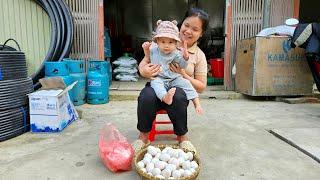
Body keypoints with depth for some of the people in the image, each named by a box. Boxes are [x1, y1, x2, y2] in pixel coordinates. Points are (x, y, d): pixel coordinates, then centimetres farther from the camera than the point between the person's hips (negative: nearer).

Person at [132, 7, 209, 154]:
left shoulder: (199, 56, 5)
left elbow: (201, 87, 5)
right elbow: (144, 62, 5)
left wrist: (183, 75, -13)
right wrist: (143, 71, -21)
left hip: (179, 88, 0)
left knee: (177, 98, -36)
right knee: (147, 96, -34)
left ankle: (182, 137, -9)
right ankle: (143, 137, -9)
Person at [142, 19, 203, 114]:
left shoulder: (176, 54, -3)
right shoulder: (154, 49, 4)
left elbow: (183, 66, -8)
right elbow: (149, 58, 22)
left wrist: (185, 57, -27)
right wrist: (146, 49, 5)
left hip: (174, 79, 0)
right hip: (159, 78, 0)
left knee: (185, 83, -21)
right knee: (155, 83, -32)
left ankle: (197, 103, -17)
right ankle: (165, 97, -57)